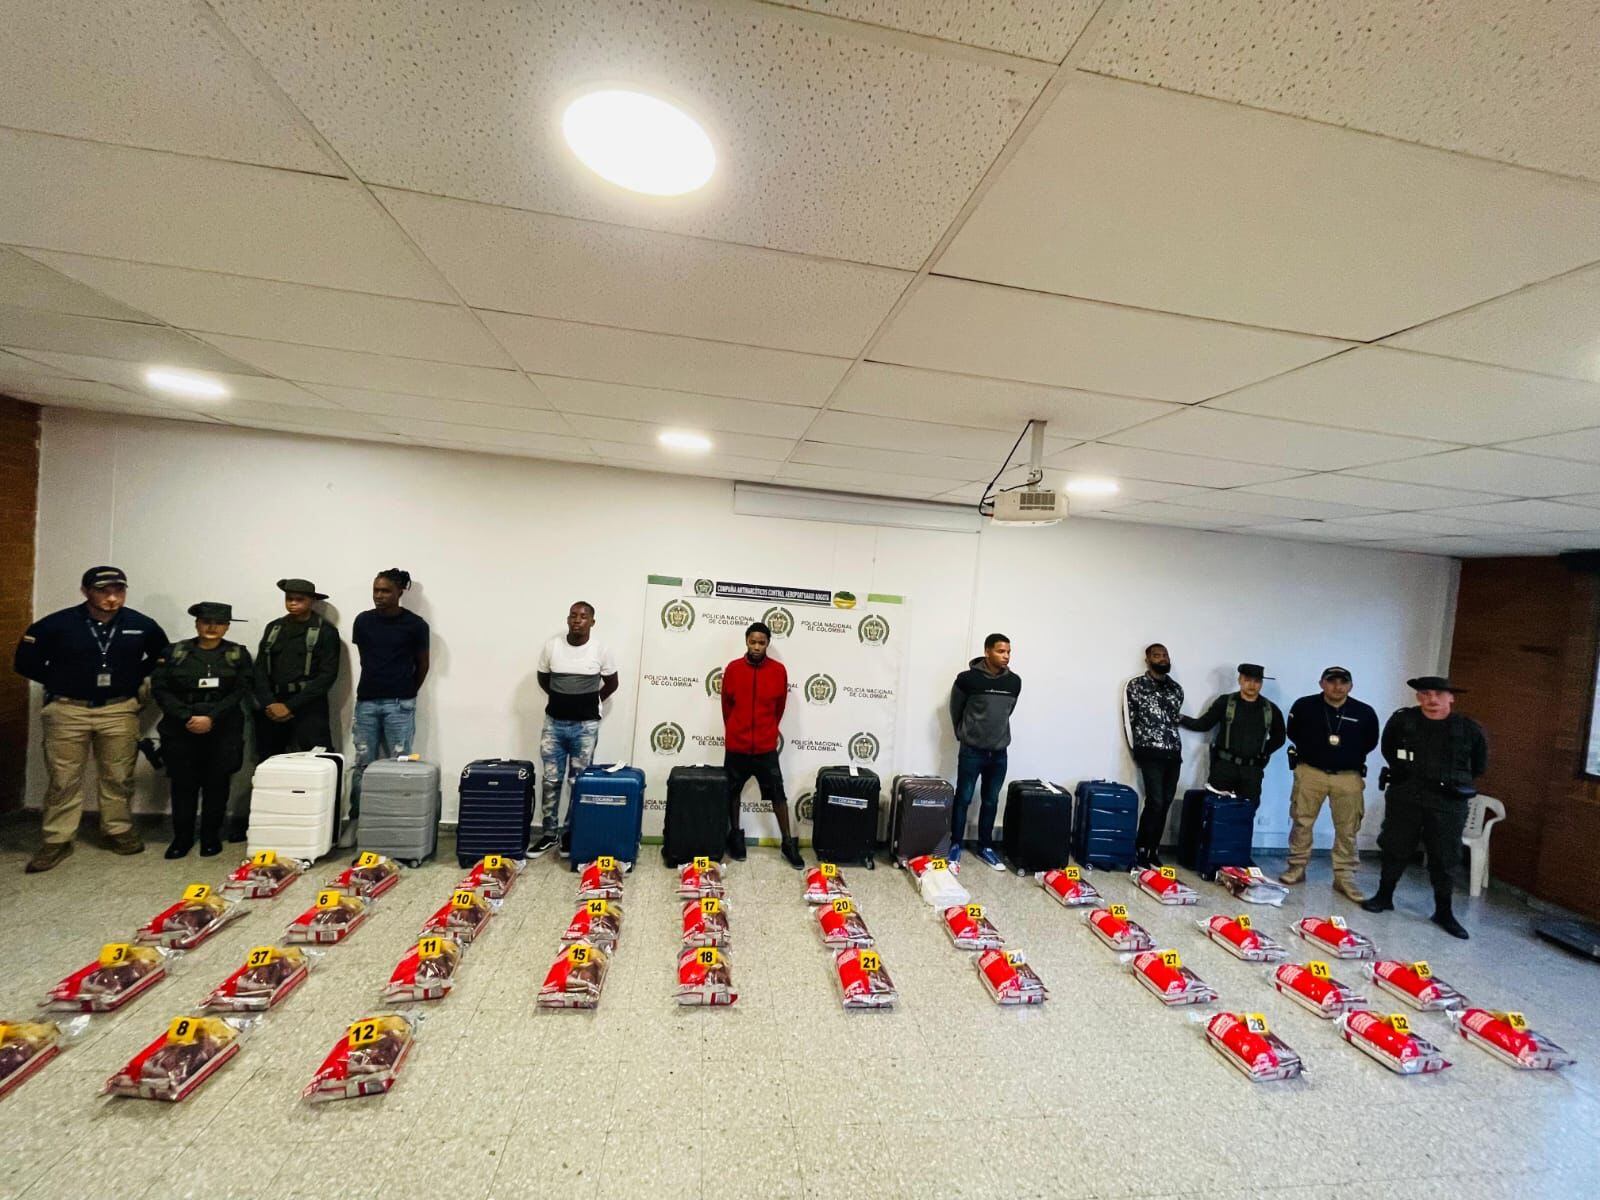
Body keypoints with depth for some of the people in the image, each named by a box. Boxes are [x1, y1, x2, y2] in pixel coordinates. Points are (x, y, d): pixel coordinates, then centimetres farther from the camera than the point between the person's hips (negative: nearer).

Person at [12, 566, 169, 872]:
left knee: (118, 777, 9)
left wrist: (134, 678, 6)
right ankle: (57, 841, 16)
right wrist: (61, 684, 1)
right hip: (67, 711, -1)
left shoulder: (141, 625, -2)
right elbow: (25, 663, 4)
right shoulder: (56, 624, -7)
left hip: (119, 711, 1)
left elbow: (162, 655, 15)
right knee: (64, 779, 4)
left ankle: (118, 831, 22)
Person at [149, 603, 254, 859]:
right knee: (183, 784, 6)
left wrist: (211, 717, -15)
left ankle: (211, 836, 18)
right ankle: (182, 837, 21)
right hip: (180, 730, 1)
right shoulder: (174, 652, 5)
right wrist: (187, 717, -13)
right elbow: (160, 689, -1)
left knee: (216, 783, 4)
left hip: (223, 732, -1)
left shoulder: (238, 654, 3)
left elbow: (241, 691, -4)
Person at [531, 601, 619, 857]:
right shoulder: (552, 645, -4)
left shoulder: (601, 649, -8)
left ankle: (571, 832, 22)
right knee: (551, 780, 8)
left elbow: (611, 683, 7)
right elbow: (543, 678, 12)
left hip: (586, 726, -1)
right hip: (554, 723, 2)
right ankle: (548, 833, 22)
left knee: (578, 782, 7)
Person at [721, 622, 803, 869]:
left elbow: (780, 706, 8)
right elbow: (726, 704, 7)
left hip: (766, 745, 0)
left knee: (777, 793, 2)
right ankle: (735, 835, 29)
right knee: (732, 791, 11)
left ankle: (787, 843, 13)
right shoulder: (732, 668, -4)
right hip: (736, 744, 1)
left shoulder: (779, 671, -4)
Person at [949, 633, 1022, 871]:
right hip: (971, 751, -4)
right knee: (963, 799, 4)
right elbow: (955, 709, 2)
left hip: (999, 753, 4)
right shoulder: (968, 678, -13)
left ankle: (985, 846, 25)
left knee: (991, 801, 12)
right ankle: (955, 845, 17)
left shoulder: (1014, 682, 0)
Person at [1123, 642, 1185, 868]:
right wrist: (1137, 751, -1)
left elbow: (1174, 719, 19)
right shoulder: (1135, 685, -1)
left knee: (1165, 804, 5)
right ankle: (1140, 850, 4)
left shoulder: (1176, 688, 14)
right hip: (1151, 752, -5)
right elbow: (1128, 720, -1)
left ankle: (1153, 851, 16)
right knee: (1155, 803, -10)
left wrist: (1173, 746, 12)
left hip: (1173, 753, 5)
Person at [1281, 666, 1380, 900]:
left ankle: (1344, 878, 14)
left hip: (1348, 777, 1)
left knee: (1347, 830, 4)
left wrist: (1351, 758, 9)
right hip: (1310, 772, 0)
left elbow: (1370, 742, 14)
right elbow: (1293, 733, 12)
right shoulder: (1304, 706, -3)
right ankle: (1297, 869, 16)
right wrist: (1310, 753, 9)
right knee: (1302, 822, 4)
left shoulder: (1365, 712, -2)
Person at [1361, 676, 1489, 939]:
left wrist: (1456, 781, 9)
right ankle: (1384, 896, 22)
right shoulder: (1402, 720, -2)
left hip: (1449, 802, 0)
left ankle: (1443, 912, 19)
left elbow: (1479, 765, 12)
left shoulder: (1469, 729, -3)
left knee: (1445, 857, 6)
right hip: (1405, 796, 1)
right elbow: (1388, 750, 16)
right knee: (1396, 847, 9)